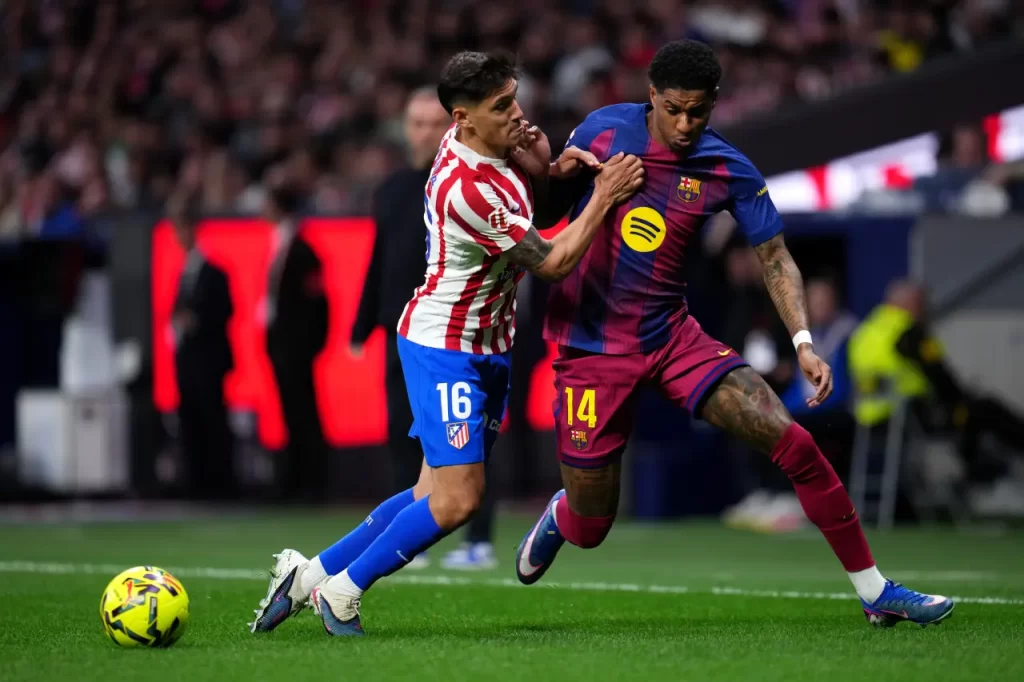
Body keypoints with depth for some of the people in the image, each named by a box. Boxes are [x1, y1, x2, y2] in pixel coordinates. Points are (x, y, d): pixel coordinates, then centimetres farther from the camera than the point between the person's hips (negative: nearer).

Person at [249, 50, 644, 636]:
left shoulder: (477, 146, 0)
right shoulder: (468, 189, -28)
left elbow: (516, 200, 21)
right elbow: (553, 263, -20)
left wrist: (549, 171, 0)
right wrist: (604, 197, -14)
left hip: (486, 348, 9)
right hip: (444, 348, -9)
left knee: (440, 494, 9)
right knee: (458, 499, -12)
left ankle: (311, 573, 20)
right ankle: (341, 589, 5)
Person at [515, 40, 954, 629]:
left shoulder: (729, 171, -5)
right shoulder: (601, 130, -6)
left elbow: (775, 256, 0)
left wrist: (803, 342, -15)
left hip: (672, 334, 1)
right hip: (592, 349, -1)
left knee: (793, 442, -16)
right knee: (588, 530, 2)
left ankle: (875, 592, -6)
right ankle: (559, 515, 44)